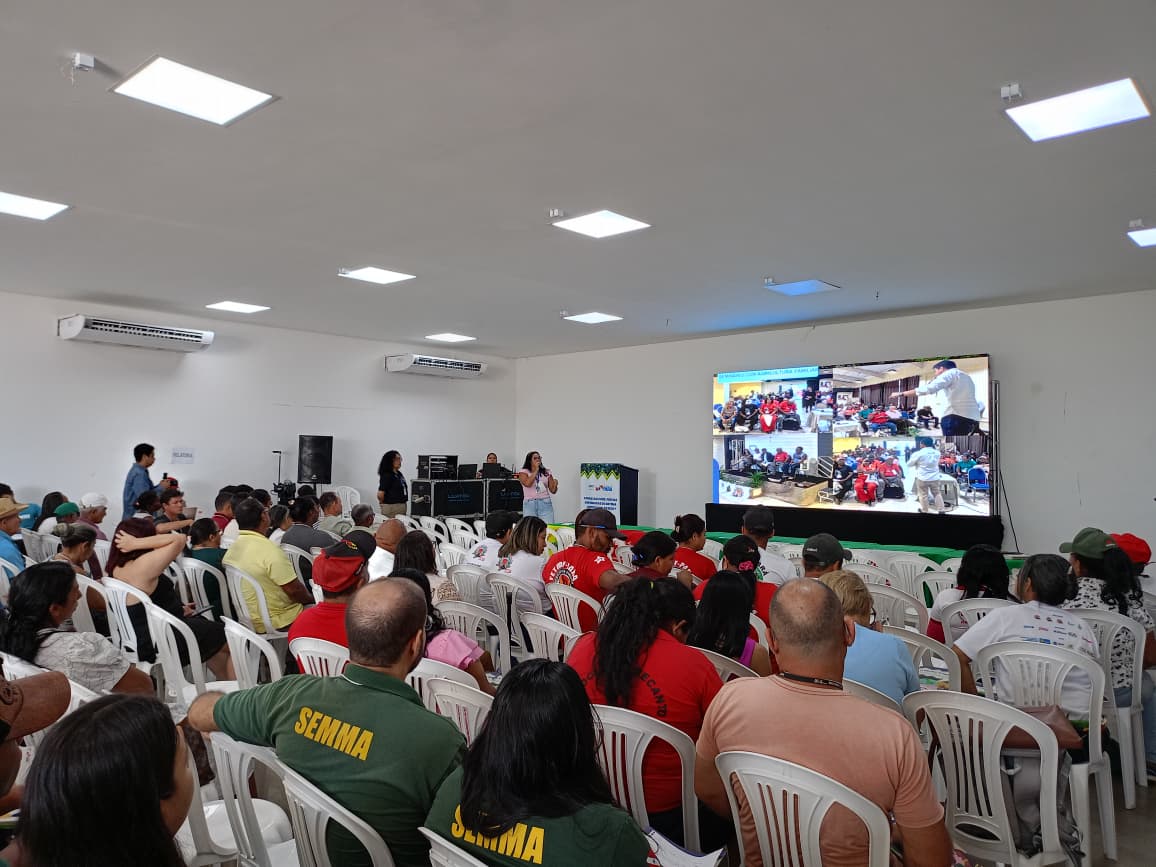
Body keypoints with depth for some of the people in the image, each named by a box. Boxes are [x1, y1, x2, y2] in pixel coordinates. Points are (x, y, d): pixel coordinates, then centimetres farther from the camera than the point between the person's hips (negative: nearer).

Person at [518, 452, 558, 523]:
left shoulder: (546, 472, 12)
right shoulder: (524, 472, 5)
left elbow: (553, 491, 11)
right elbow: (527, 484, -15)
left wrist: (555, 484, -11)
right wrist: (536, 470, -9)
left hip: (545, 503, 2)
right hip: (530, 504, -2)